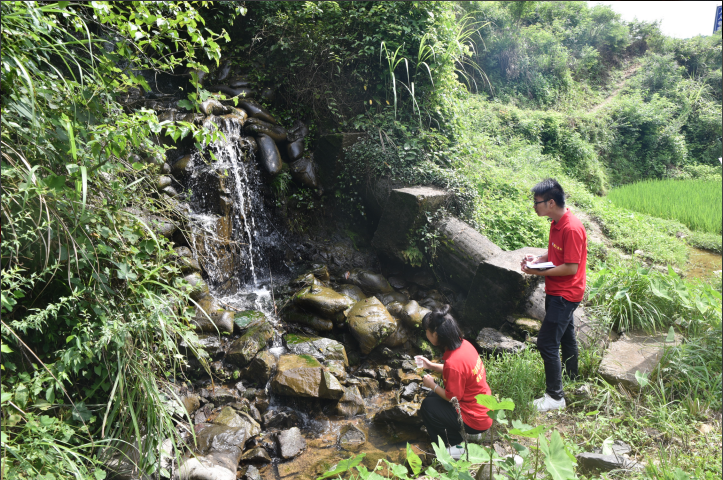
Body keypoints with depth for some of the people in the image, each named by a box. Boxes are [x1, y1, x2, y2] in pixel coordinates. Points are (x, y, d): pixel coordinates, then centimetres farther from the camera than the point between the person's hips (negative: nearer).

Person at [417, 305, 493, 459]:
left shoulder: (453, 362, -31)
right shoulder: (463, 344, -5)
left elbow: (452, 397, -20)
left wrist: (432, 385, -5)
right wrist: (431, 365, 10)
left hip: (475, 419, -9)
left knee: (427, 406, -4)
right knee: (434, 397, 15)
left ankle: (454, 446, 7)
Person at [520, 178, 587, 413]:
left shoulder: (572, 229, -25)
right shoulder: (556, 223, 6)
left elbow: (571, 268, -24)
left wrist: (539, 272, -20)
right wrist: (538, 258, 1)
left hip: (565, 294, -10)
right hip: (556, 292, 10)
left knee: (546, 343, -7)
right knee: (566, 338, 23)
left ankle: (555, 396, 7)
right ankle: (572, 381, 41)